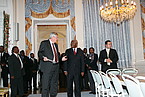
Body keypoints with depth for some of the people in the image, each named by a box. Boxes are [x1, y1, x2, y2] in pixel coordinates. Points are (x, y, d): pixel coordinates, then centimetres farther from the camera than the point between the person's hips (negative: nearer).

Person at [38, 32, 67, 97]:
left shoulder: (55, 45, 22)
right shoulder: (44, 43, 1)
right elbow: (40, 53, -6)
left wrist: (61, 58, 11)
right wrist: (43, 57, -24)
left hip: (56, 67, 7)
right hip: (47, 67, -7)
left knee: (54, 83, 11)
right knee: (46, 84, -6)